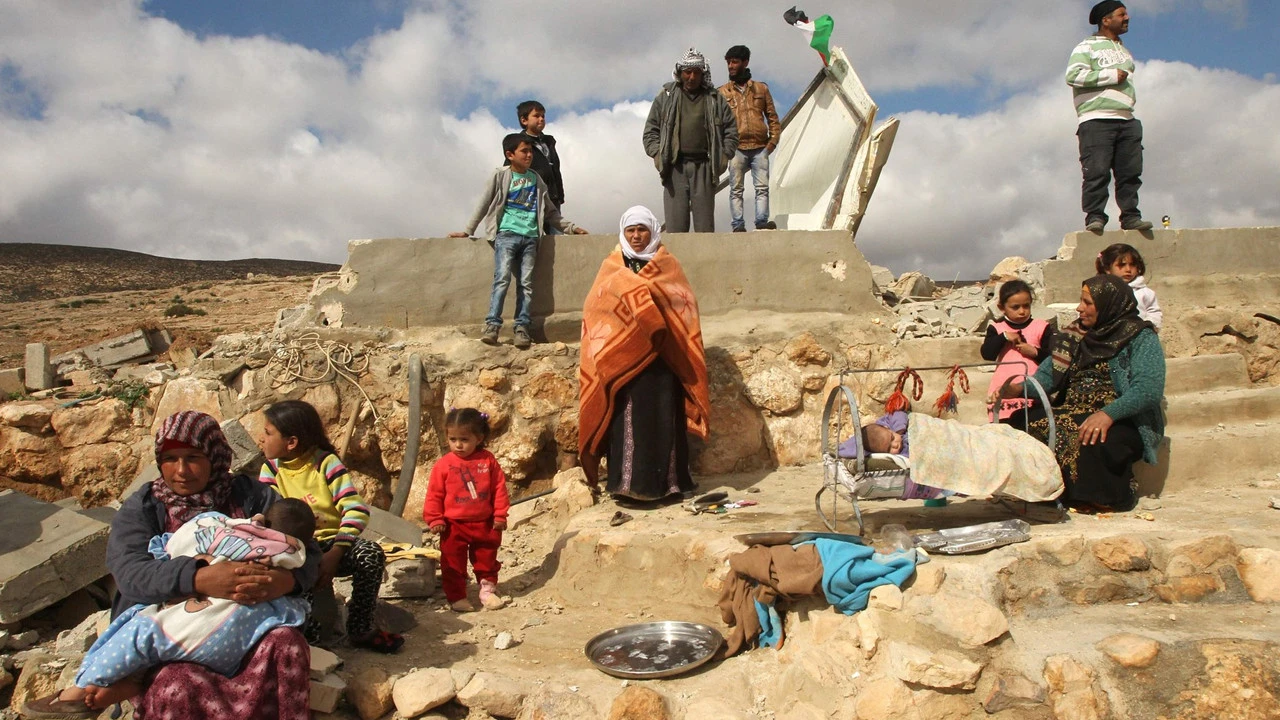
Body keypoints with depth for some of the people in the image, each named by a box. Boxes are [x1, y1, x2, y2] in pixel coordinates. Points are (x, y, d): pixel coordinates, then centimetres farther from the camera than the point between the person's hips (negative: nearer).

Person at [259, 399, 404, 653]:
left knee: (372, 552, -28)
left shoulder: (326, 462, -7)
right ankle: (308, 637, -17)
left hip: (333, 545, -1)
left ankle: (360, 629, -10)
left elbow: (357, 510, -16)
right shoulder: (271, 468, 2)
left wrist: (334, 554, -24)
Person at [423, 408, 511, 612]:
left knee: (486, 558, 16)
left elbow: (499, 488, -1)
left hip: (485, 524, 2)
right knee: (453, 563, 4)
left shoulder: (488, 461, -4)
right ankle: (456, 595, 16)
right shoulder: (443, 465, -8)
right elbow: (434, 494, -4)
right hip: (454, 526, -1)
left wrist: (500, 514, -3)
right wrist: (435, 519, -9)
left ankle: (488, 588, 32)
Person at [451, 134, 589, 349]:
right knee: (502, 278, -17)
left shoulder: (536, 179, 16)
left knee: (526, 282, -4)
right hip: (506, 234, -3)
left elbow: (550, 211, 23)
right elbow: (484, 204, 10)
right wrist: (468, 231, 9)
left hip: (530, 237, 3)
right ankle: (492, 325, -18)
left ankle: (522, 328, -5)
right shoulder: (500, 175, 6)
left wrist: (570, 227, 18)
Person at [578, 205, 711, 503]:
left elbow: (683, 305, 1)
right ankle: (626, 483, 1)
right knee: (627, 418, -3)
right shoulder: (611, 268, 11)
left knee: (662, 418, -1)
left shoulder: (668, 265, 10)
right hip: (622, 359, 0)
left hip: (661, 359, 0)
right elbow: (598, 309, 2)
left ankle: (666, 482, 6)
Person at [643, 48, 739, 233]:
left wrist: (725, 155, 3)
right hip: (674, 167, -1)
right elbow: (651, 129, 11)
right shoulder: (666, 96, 11)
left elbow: (731, 128, 15)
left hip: (704, 166, 1)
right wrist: (657, 154, -2)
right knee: (675, 225, -5)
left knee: (705, 224, 1)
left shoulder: (715, 99, 13)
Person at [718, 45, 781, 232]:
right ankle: (737, 226, -3)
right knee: (736, 189, -2)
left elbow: (772, 117, 14)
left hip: (760, 147, 1)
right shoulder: (723, 92, 10)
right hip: (737, 148, -1)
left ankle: (762, 222, -6)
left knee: (762, 187, -5)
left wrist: (773, 141, 2)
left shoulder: (761, 88, 14)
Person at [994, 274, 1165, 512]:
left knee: (1092, 440, -38)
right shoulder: (1077, 334, 17)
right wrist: (1020, 388, -11)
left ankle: (1104, 500, -13)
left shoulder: (1141, 338, -2)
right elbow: (1048, 375, 11)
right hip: (1069, 413, 6)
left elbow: (1149, 389, -18)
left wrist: (1108, 414, -33)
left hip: (1120, 422, -5)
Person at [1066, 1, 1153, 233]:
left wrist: (1131, 95, 21)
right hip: (1097, 120, -7)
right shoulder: (1087, 46, 5)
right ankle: (1094, 217, -11)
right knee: (1097, 172, -13)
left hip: (1126, 120, 7)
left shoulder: (1125, 51, 29)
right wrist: (1112, 76, -8)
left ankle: (1130, 216, -1)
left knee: (1130, 171, -2)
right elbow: (1073, 75, -12)